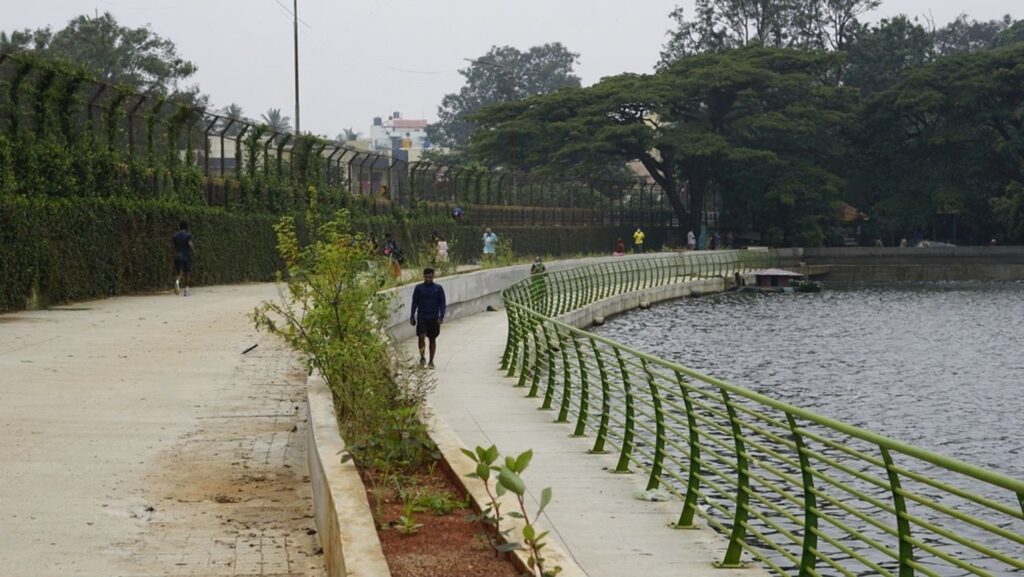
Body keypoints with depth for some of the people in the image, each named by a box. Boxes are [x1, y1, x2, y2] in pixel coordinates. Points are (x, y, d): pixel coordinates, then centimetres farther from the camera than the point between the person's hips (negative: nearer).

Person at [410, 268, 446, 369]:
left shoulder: (438, 288, 3)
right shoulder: (418, 288, 3)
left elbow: (442, 303, 3)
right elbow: (414, 303, 7)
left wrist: (441, 316, -8)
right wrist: (412, 316, 3)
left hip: (434, 318, 1)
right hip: (422, 317, -1)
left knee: (432, 339, 5)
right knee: (421, 337, -15)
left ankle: (431, 361, 13)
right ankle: (422, 357, 4)